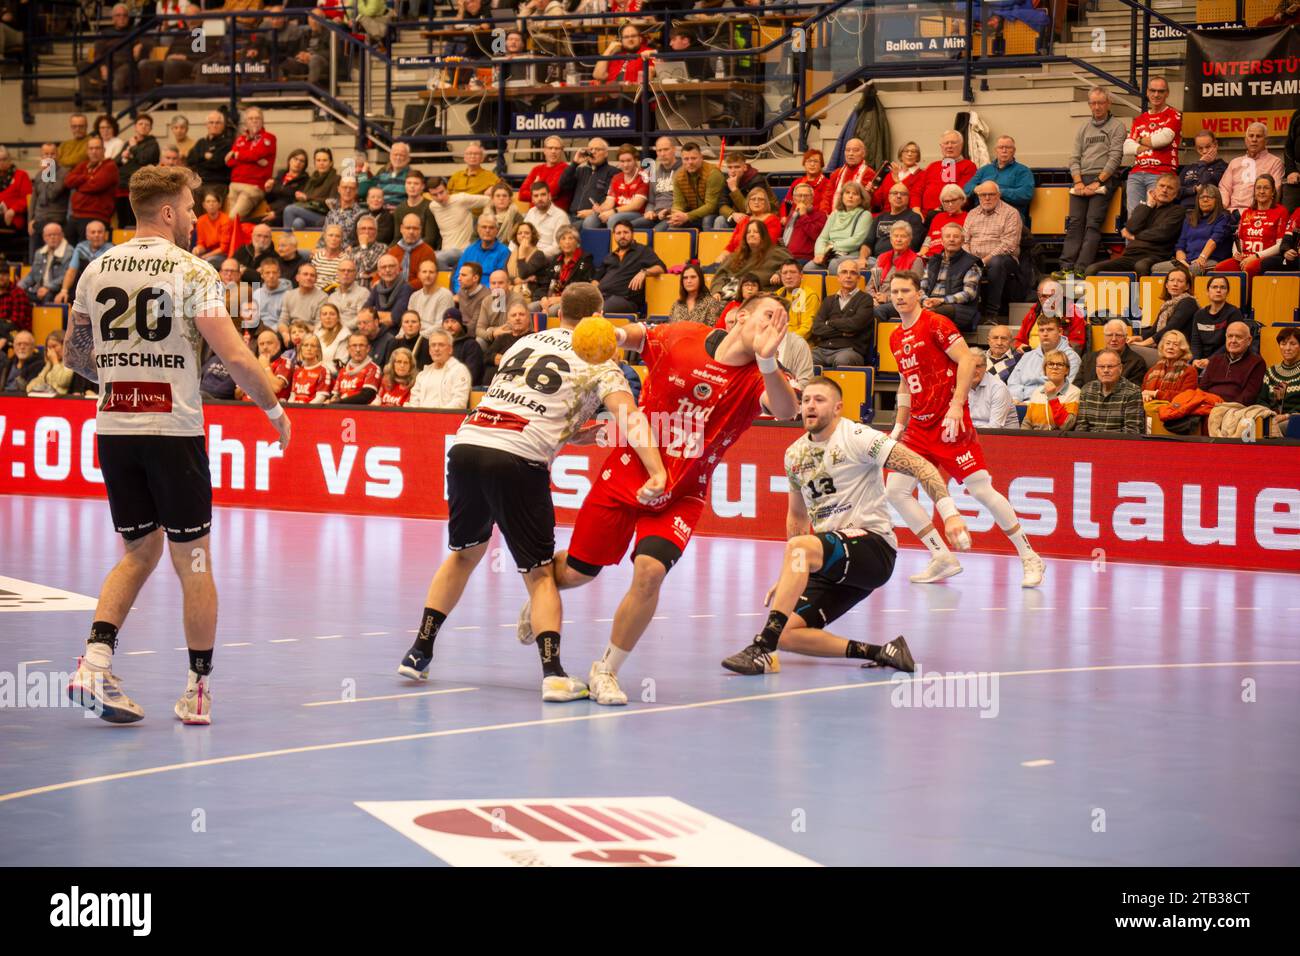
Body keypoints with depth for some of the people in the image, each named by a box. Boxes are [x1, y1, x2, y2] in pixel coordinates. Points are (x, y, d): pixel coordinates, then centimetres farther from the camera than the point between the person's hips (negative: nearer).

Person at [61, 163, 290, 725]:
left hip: (113, 427, 5)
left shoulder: (97, 270, 7)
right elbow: (235, 358, -13)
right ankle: (198, 690, 11)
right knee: (193, 559, 7)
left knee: (140, 551, 17)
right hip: (173, 430, -5)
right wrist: (275, 409, 1)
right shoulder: (192, 272, -8)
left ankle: (95, 660, -1)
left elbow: (75, 355, 18)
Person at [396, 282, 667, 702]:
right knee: (540, 573, 6)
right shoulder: (598, 363, 7)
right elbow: (628, 414, -10)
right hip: (518, 461, -5)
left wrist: (569, 434, 36)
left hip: (467, 443, 5)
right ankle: (553, 673, -10)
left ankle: (419, 652, 26)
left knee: (465, 553, 26)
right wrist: (657, 473, -20)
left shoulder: (525, 343, 24)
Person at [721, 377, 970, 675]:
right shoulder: (795, 454, 14)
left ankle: (762, 650, -40)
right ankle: (880, 653, -7)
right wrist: (788, 576, 25)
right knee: (788, 635, -11)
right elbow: (797, 516, 27)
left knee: (800, 546, -35)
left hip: (874, 545, -7)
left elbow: (921, 466, -14)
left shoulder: (857, 438, -7)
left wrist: (949, 513, -27)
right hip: (833, 566, 8)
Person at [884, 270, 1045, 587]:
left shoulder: (936, 324, -8)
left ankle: (1030, 559, 2)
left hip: (949, 425, -8)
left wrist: (956, 406, -22)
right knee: (895, 490, -2)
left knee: (981, 490, -9)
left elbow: (967, 360, -15)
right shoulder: (895, 338, 15)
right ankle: (943, 559, 6)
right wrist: (899, 426, 19)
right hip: (919, 428, 8)